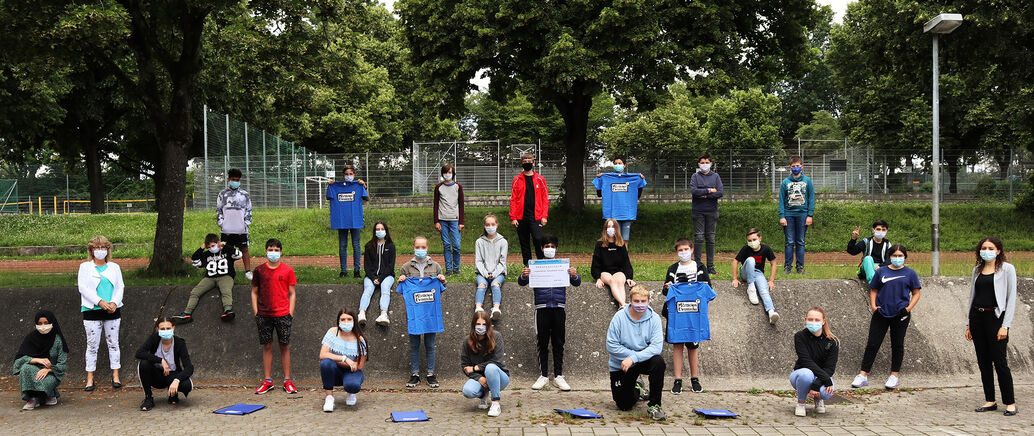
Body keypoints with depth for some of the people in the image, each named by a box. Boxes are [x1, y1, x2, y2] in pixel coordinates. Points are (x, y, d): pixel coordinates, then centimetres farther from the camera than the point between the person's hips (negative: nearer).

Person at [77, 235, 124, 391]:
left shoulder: (114, 267, 13)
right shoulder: (85, 267, 6)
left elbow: (120, 286, 7)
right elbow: (83, 287, -5)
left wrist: (114, 303, -11)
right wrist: (100, 302, -16)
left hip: (112, 311, 2)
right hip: (92, 311, -2)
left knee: (113, 343, 5)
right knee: (92, 345, 0)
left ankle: (115, 376, 11)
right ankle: (90, 379, 7)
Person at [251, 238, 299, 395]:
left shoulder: (288, 270, 3)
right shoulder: (259, 270, 6)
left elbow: (292, 293, 5)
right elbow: (254, 292, 11)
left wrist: (290, 313, -2)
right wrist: (256, 312, 4)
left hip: (283, 314, -1)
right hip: (264, 315, 1)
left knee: (285, 347, 2)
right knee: (267, 347, 6)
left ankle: (287, 381, 9)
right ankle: (268, 381, 13)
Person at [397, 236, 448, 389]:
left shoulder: (435, 266, 8)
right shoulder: (406, 267, 6)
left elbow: (441, 290, 14)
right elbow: (400, 291, 13)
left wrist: (442, 281, -6)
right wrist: (400, 282, -7)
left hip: (430, 311, 0)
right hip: (413, 312, 0)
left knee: (430, 344, 4)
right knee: (414, 344, 4)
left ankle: (431, 374, 12)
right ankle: (415, 374, 12)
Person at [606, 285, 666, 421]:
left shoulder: (654, 318, -11)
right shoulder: (619, 317, -13)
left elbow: (657, 346, -20)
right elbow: (611, 345, -15)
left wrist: (634, 358, -30)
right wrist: (633, 354, -20)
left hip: (645, 361, 0)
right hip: (620, 365, 0)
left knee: (658, 362, -33)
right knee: (624, 406, 1)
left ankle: (654, 405, -19)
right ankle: (637, 389, 38)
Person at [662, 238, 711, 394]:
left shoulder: (699, 267, 8)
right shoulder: (673, 269, 10)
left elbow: (709, 288, 9)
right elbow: (665, 292, 12)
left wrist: (704, 288, -12)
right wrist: (667, 288, -9)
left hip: (694, 313, 0)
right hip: (676, 313, 1)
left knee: (693, 346, 6)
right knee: (677, 345, -1)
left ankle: (694, 379, 17)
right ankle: (678, 380, 3)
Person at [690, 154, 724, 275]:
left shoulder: (715, 176, 8)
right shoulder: (695, 176, 5)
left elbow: (721, 192, -4)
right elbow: (693, 190, -12)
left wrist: (704, 195, -10)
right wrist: (709, 190, -10)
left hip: (712, 211, 1)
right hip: (698, 211, -1)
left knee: (711, 239, 4)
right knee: (699, 238, -3)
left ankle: (710, 266, 8)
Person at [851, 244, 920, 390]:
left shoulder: (910, 273, 4)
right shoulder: (881, 272, 8)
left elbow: (916, 294, 5)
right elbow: (873, 290, 14)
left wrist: (908, 309, -8)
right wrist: (873, 306, -1)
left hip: (900, 315, -1)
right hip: (881, 313, 1)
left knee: (897, 345, 7)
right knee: (872, 344, -1)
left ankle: (894, 376, 18)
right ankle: (863, 376, 0)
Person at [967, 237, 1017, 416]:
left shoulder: (1007, 269, -2)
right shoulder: (977, 270, 13)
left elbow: (1011, 298, -6)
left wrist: (1005, 325, -13)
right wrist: (969, 324, 12)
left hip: (995, 317, -5)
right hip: (977, 317, 5)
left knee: (999, 362, -6)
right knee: (983, 361, 7)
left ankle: (1010, 403, 4)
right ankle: (990, 401, 14)